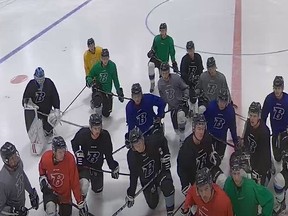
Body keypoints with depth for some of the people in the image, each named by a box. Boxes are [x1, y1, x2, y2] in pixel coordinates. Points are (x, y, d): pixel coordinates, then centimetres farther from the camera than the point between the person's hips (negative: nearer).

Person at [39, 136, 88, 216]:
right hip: (50, 189, -1)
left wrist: (80, 202, -19)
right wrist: (42, 177, -10)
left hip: (65, 192, 1)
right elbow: (41, 168, 8)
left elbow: (75, 182, -19)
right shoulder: (46, 157, -21)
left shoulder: (70, 159, -26)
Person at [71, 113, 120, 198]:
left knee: (98, 189, 19)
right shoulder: (83, 133, -25)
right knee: (84, 184, -30)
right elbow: (74, 143, -3)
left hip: (97, 166, 3)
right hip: (83, 164, -3)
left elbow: (108, 154, -8)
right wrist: (78, 153, -17)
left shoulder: (105, 135, -20)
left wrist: (114, 167, -8)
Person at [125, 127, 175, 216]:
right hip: (146, 180, 2)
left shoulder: (153, 141, -31)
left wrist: (165, 156, -9)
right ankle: (154, 188, 42)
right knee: (152, 205, 10)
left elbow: (162, 139, -6)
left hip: (160, 170, -2)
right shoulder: (131, 156, -25)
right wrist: (130, 195, -14)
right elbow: (133, 176, -15)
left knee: (167, 185, -34)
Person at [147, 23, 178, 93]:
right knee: (150, 65, -30)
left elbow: (172, 52, -5)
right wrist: (151, 52, -13)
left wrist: (174, 63, -8)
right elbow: (153, 48, 9)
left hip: (164, 61, -1)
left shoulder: (169, 40, -9)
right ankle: (152, 84, -12)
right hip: (156, 58, 1)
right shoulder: (156, 38, -5)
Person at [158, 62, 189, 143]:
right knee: (176, 129, 8)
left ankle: (182, 137, -19)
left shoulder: (176, 78, -17)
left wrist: (186, 96, -22)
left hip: (182, 104, -5)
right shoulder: (160, 83, -2)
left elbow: (185, 88, -5)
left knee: (180, 115, -39)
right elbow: (162, 97, 11)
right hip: (172, 107, 5)